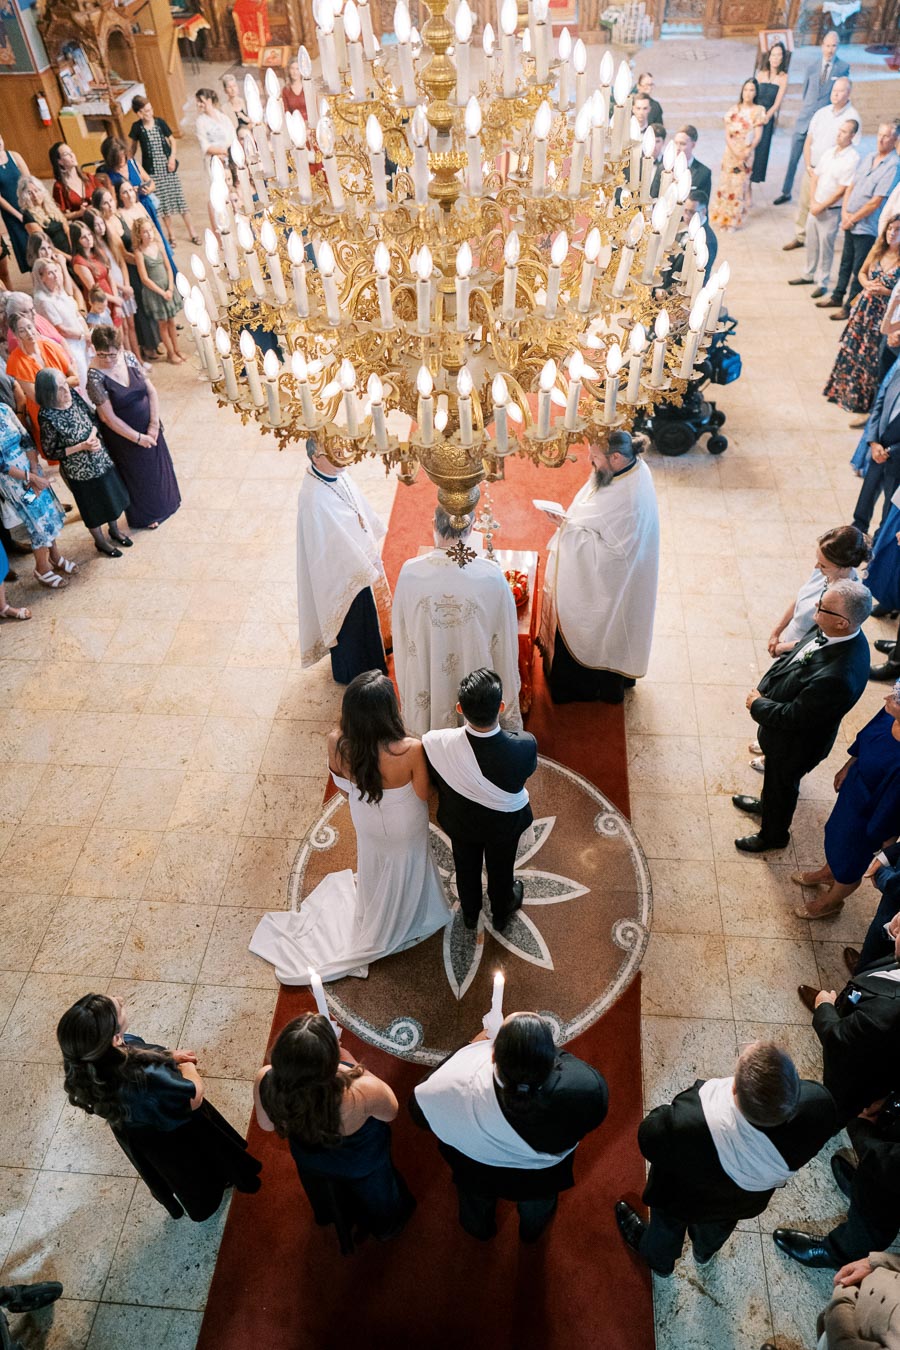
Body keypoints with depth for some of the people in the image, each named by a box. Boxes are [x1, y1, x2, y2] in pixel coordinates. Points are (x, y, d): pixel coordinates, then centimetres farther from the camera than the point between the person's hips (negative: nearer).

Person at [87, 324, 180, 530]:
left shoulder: (129, 358, -10)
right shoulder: (95, 376, -24)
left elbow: (151, 390, -6)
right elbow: (109, 418, -22)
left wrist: (154, 424, -14)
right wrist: (137, 437, -18)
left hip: (149, 428, 5)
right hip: (123, 435, -5)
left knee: (158, 464, 23)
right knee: (138, 474, 14)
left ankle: (164, 503, 50)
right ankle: (144, 517, 39)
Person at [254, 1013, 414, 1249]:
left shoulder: (265, 1081, -38)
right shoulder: (361, 1093, -47)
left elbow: (266, 1124, -13)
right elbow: (390, 1112, -21)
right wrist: (351, 1063, -20)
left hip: (310, 1160, 3)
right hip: (363, 1164, -3)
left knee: (330, 1195, 40)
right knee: (376, 1201, 35)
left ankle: (341, 1223, 70)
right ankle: (384, 1226, 65)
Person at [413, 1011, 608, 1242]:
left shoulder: (460, 1090, -44)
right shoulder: (587, 1087, -43)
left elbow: (419, 1107, -20)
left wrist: (473, 1046, -16)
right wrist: (546, 1051, -12)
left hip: (477, 1178, 0)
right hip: (542, 1180, 1)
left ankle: (478, 1228, 67)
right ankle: (533, 1229, 68)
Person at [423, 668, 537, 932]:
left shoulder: (436, 744, -38)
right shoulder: (525, 746, -41)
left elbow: (435, 780, -15)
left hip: (459, 821, 1)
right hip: (504, 824, -1)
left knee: (466, 868, 32)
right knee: (501, 869, 31)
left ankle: (469, 915, 61)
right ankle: (500, 915, 61)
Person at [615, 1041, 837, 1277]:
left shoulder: (684, 1124, -49)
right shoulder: (818, 1105, -41)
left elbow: (649, 1139, -26)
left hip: (682, 1201, -3)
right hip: (747, 1204, 3)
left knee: (668, 1224, 34)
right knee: (718, 1227, 39)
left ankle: (659, 1259, 65)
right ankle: (705, 1252, 70)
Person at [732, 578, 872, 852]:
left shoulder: (839, 676, -44)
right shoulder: (829, 631, -20)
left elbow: (794, 716, -32)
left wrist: (758, 704, -17)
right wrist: (765, 688, -6)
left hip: (795, 744, -7)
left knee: (781, 786, 23)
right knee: (775, 777, 35)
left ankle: (773, 836, 52)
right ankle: (766, 804, 65)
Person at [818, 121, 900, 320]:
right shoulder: (868, 157, 5)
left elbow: (875, 202, -21)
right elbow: (852, 186, 10)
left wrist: (852, 219, -13)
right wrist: (844, 211, -5)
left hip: (868, 228, -7)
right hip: (851, 222, 7)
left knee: (859, 270, 2)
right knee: (846, 263, 21)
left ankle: (850, 307, 13)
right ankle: (837, 297, 37)